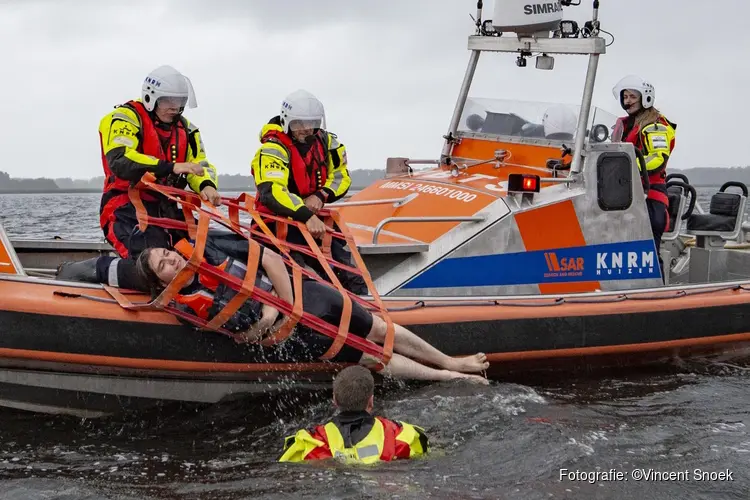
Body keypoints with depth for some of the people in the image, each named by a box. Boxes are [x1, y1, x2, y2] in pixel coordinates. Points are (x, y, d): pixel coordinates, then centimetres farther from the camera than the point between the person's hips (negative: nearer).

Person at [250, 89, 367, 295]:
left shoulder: (325, 142, 4)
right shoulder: (274, 149, -17)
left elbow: (341, 176, 9)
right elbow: (271, 191, -31)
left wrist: (321, 196, -14)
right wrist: (307, 216, -43)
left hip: (314, 218, 6)